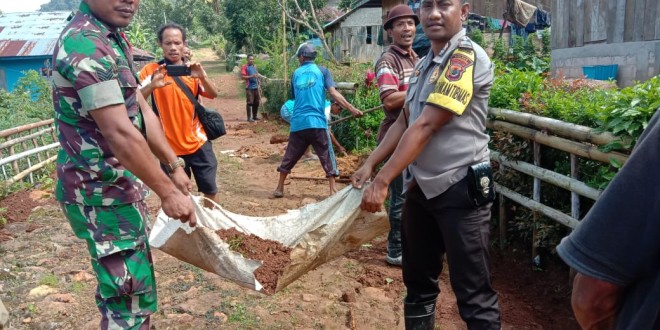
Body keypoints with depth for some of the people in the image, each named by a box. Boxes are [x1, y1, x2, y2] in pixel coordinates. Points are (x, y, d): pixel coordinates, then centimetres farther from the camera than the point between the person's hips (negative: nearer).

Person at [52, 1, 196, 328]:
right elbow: (120, 133, -27)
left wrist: (174, 166, 12)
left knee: (124, 287, 25)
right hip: (102, 193, -10)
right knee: (132, 295, -1)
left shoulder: (113, 39, 10)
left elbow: (141, 111, 12)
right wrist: (167, 192, -21)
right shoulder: (85, 44, -22)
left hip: (118, 184, 10)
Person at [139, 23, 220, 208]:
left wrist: (202, 76, -28)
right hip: (170, 146, -2)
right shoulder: (150, 70, -5)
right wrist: (151, 86, -34)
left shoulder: (192, 70, 4)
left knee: (210, 189, 12)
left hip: (198, 142, 2)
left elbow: (213, 95, -8)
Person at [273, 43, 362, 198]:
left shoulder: (296, 73, 13)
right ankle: (333, 191, 0)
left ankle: (279, 188, 19)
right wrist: (352, 109, -11)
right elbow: (333, 93, -8)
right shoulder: (322, 71, 5)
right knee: (326, 157, 3)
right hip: (316, 122, -3)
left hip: (297, 123, 3)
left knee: (289, 157, 13)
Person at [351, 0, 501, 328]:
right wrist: (369, 164, 5)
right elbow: (403, 122, 15)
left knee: (473, 292, 2)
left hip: (459, 189, -8)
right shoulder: (423, 64, 12)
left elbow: (426, 126, -20)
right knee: (417, 281, 19)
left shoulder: (467, 57, -15)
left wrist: (381, 181, -20)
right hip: (419, 187, 8)